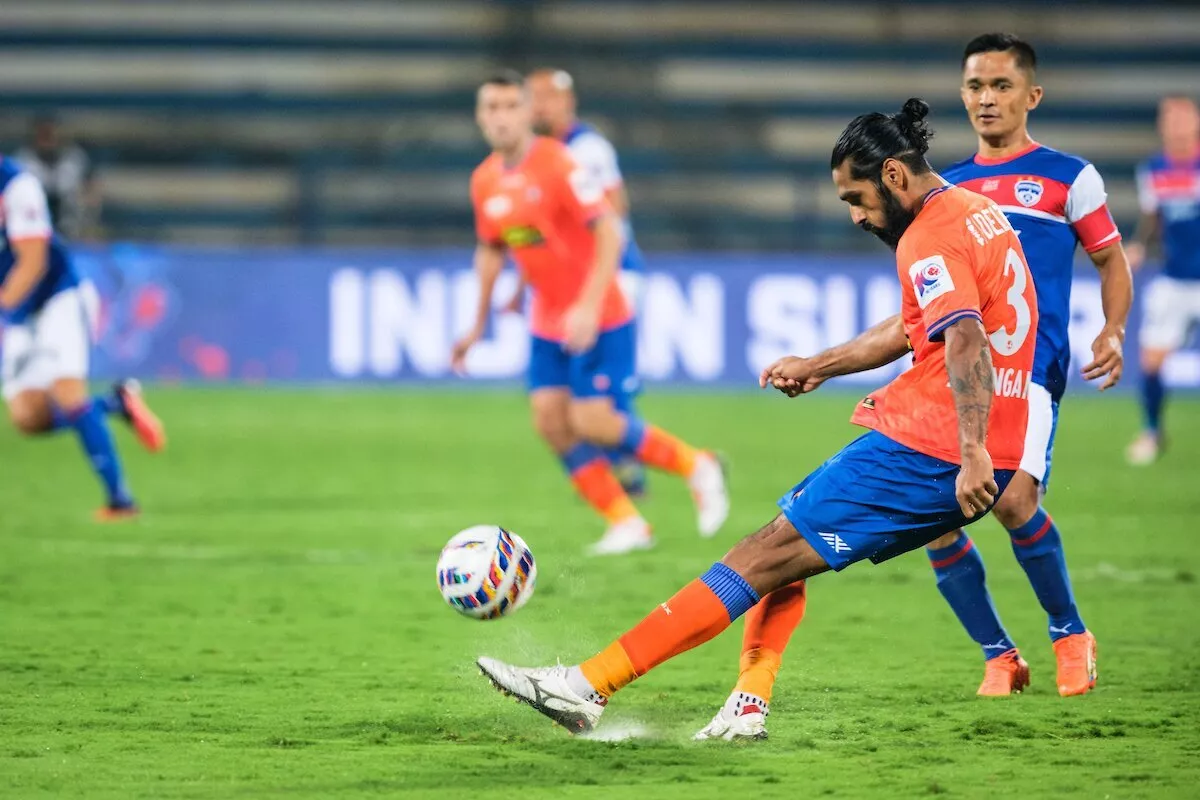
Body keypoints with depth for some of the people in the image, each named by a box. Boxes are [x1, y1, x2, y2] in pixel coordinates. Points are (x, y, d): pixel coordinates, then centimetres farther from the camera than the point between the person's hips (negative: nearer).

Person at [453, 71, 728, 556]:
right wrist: (478, 326, 19)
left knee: (592, 422, -14)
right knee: (550, 420, -5)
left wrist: (589, 305, -31)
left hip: (598, 318, -7)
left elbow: (608, 230, -22)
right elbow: (491, 251, 19)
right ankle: (627, 524, 6)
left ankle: (696, 467, 9)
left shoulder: (557, 164, -18)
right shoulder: (485, 181, 4)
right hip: (547, 322, 7)